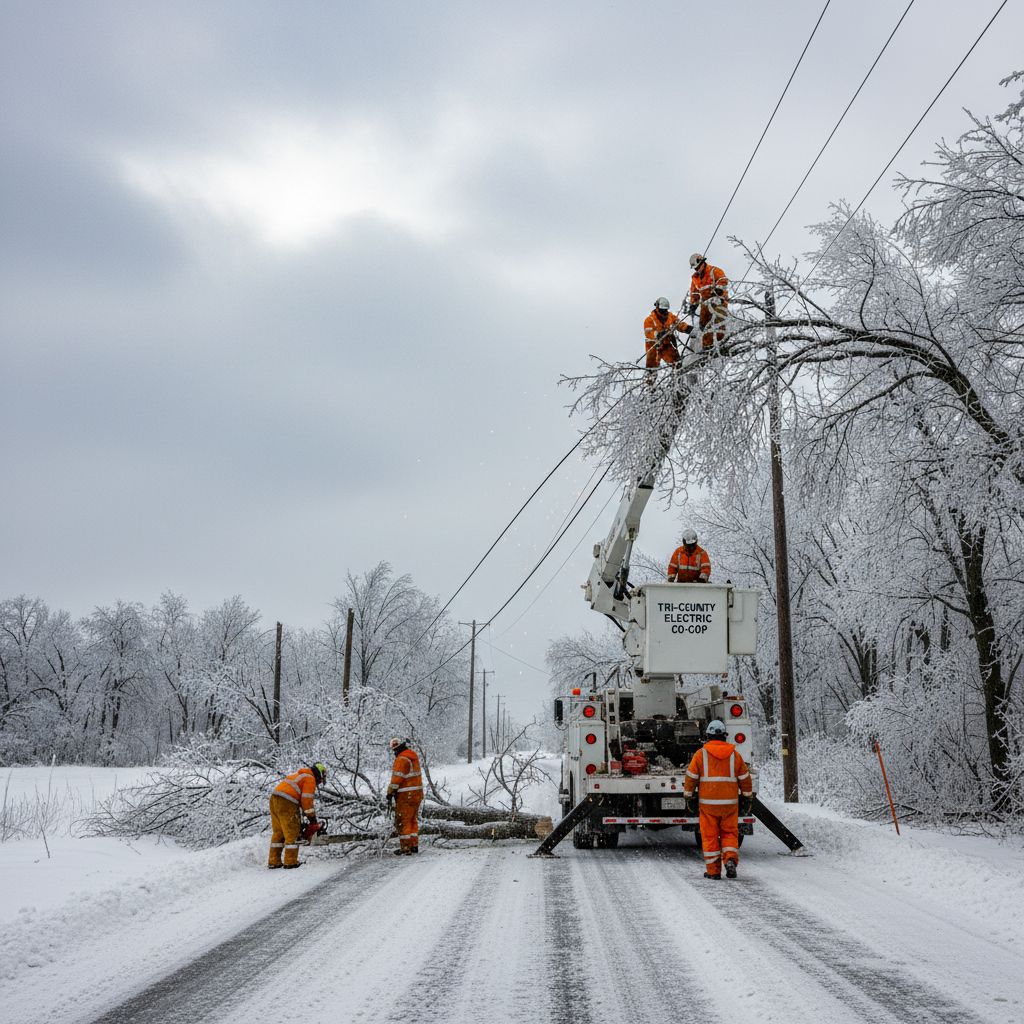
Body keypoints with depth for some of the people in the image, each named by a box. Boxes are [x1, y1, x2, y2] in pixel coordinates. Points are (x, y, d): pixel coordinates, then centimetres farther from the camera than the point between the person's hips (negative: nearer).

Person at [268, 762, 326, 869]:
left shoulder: (299, 775, 29)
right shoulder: (310, 779, 1)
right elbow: (307, 800, -7)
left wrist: (298, 818, 29)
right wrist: (313, 818, 1)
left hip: (274, 799, 9)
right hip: (286, 803, -9)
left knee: (278, 832, 14)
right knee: (292, 832, -2)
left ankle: (274, 862, 14)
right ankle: (290, 862, -1)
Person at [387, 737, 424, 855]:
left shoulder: (401, 759, -16)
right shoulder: (414, 756, 11)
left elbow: (397, 778, -18)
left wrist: (390, 793, -14)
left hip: (406, 795, -9)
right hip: (417, 792, 9)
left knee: (402, 821, -1)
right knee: (413, 820, 17)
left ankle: (406, 848, 0)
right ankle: (414, 845, 19)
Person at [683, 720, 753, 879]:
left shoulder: (701, 754, -2)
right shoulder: (734, 754, 5)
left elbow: (691, 777, -2)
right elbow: (745, 778, 9)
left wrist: (688, 797, 6)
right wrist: (748, 797, 20)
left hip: (708, 802, -2)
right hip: (730, 803, 2)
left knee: (710, 836, 5)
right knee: (729, 833, 12)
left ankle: (713, 870, 6)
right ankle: (730, 859, -10)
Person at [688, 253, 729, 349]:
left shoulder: (714, 271, -4)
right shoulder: (695, 277, 16)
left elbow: (723, 280, -19)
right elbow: (694, 292, 21)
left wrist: (718, 289, -37)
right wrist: (693, 305, 13)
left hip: (719, 299, -7)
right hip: (706, 302, 7)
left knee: (717, 320, -23)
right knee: (704, 323, 2)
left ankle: (720, 341, -27)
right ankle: (707, 345, 6)